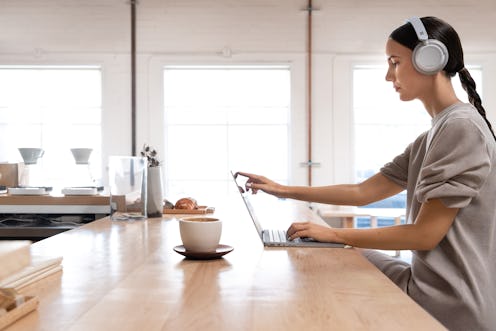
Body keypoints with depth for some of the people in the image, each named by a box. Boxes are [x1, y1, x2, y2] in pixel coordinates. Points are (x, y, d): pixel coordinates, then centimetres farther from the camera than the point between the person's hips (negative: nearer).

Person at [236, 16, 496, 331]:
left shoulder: (463, 127, -19)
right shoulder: (433, 136, 10)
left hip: (451, 305, -8)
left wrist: (334, 234, -14)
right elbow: (364, 192, 9)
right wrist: (285, 191, 9)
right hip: (434, 285, 8)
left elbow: (426, 233, -21)